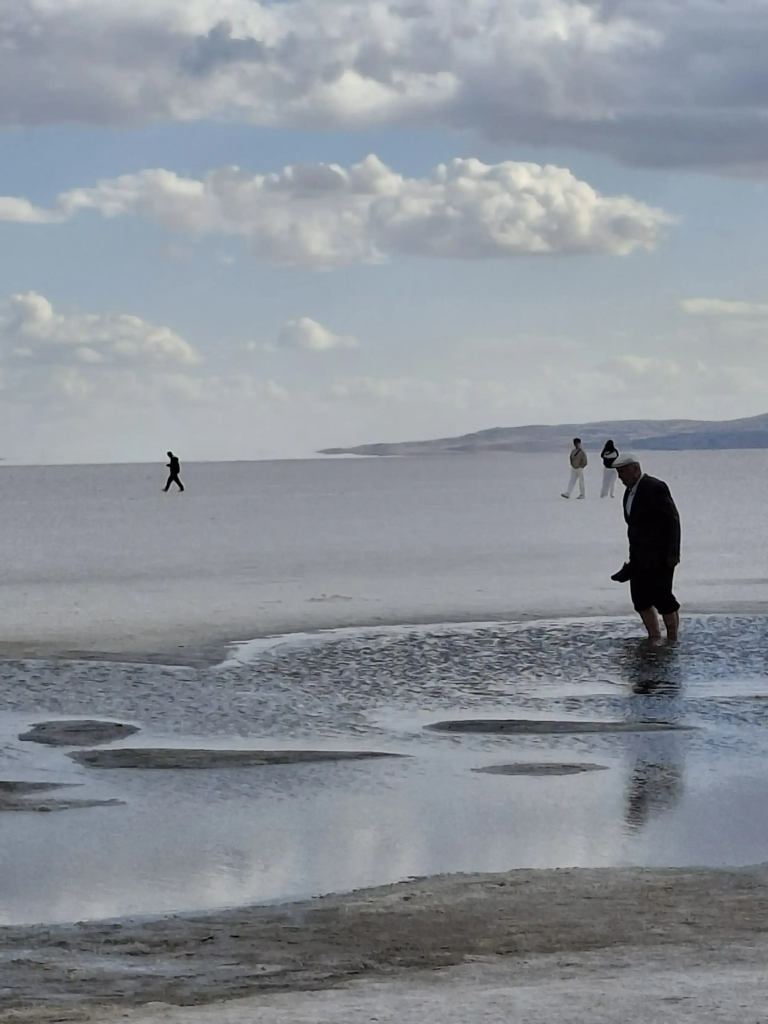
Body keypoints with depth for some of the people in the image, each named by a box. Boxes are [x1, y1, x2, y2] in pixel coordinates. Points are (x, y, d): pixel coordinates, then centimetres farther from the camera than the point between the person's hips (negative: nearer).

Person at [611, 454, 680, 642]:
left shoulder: (655, 488, -15)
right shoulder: (630, 491, 12)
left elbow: (673, 520, -16)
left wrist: (673, 553, -19)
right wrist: (633, 556, 14)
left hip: (659, 556, -9)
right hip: (640, 556, 9)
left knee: (662, 598, -7)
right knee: (640, 598, 6)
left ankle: (672, 639, 5)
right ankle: (654, 638, 15)